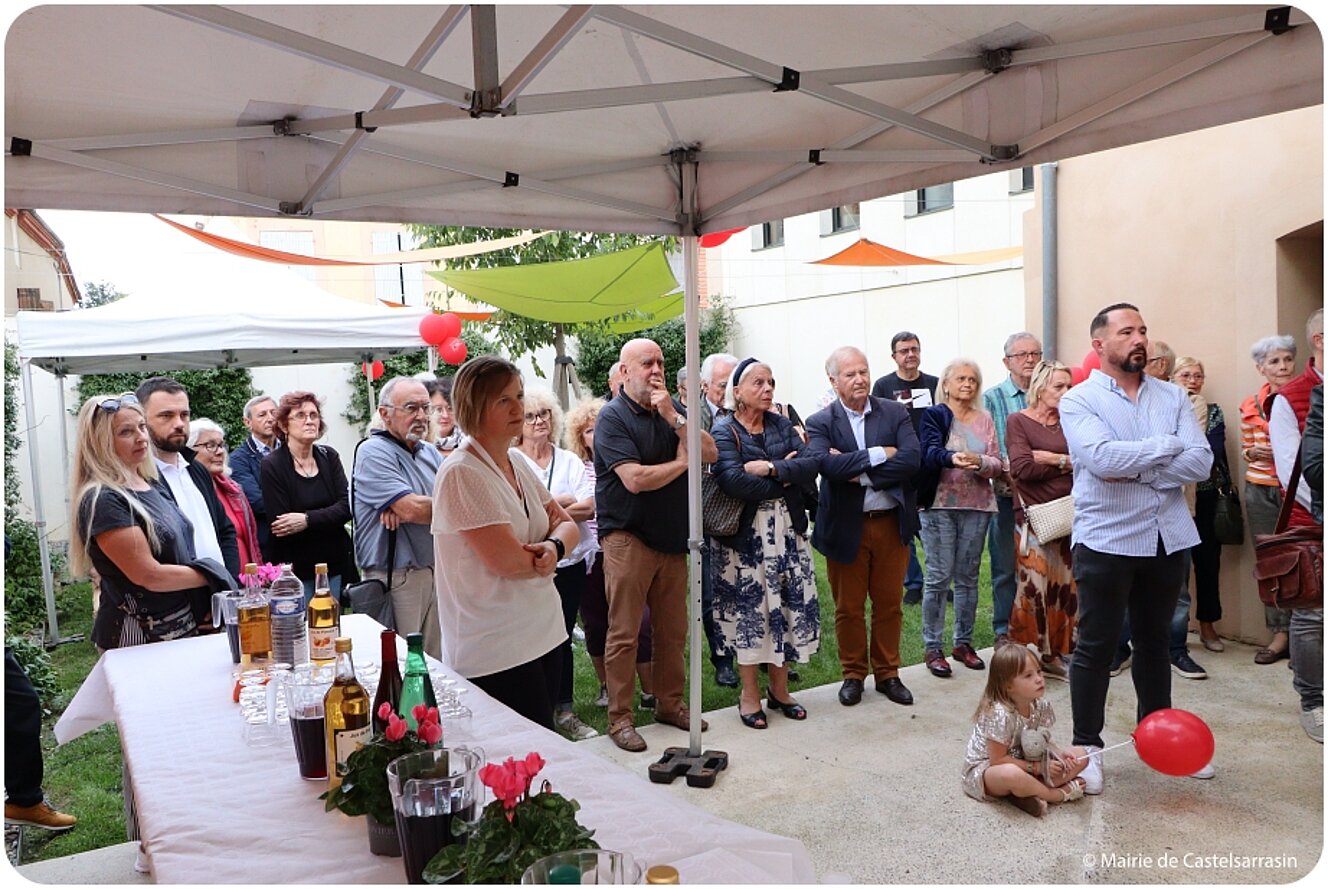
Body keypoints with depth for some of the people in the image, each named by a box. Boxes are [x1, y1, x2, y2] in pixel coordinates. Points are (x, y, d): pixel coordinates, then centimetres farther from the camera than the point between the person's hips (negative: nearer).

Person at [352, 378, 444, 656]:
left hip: (436, 571, 7)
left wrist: (403, 507, -15)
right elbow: (413, 510, -22)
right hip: (397, 578, -7)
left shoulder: (430, 452, 13)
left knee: (438, 664, 13)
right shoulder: (373, 452, -10)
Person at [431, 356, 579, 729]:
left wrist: (553, 547, -12)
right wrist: (545, 559, -3)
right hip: (496, 653, -8)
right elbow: (507, 560, -22)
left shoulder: (517, 462, 9)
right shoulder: (462, 473, -17)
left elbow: (567, 524, 10)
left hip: (544, 633, 8)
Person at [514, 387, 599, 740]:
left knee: (563, 638, 11)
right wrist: (565, 502, -10)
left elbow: (589, 507, -1)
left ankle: (563, 710, 22)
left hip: (569, 562, 4)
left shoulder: (569, 460, 10)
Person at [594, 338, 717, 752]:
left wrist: (673, 417, -13)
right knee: (624, 632, -1)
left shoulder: (671, 409, 10)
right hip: (628, 539, -6)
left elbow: (710, 453, -1)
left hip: (672, 538, 6)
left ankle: (669, 702, 28)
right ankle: (619, 717, 10)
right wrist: (682, 462, -5)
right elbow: (635, 479, -20)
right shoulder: (613, 417, -9)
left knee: (673, 629, 13)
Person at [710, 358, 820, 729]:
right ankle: (749, 694, 17)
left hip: (786, 531, 5)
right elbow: (733, 480, -22)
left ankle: (779, 688, 24)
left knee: (788, 605, 8)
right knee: (748, 610, 2)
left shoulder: (781, 424, 8)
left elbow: (811, 464, -5)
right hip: (744, 534, -4)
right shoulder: (723, 430, -7)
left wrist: (770, 468, -19)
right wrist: (785, 478, -12)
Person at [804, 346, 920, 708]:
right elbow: (827, 464, -24)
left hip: (892, 524, 2)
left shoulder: (895, 413, 1)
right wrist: (879, 454, -18)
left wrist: (860, 472, -19)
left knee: (889, 603, 13)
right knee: (848, 607, 10)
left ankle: (887, 673, 29)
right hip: (845, 527, -2)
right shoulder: (820, 423, -6)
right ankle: (853, 674, 28)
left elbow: (912, 459, -13)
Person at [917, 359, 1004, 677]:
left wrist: (980, 462, -19)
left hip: (977, 507, 4)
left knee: (968, 577, 11)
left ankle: (963, 642, 23)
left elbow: (997, 464, 3)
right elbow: (930, 452, -17)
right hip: (940, 505, -4)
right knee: (939, 577, -3)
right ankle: (932, 647, 6)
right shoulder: (933, 415, 1)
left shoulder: (985, 419, 11)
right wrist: (952, 458, -38)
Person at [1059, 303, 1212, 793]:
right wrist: (1167, 445, -10)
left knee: (1155, 642, 17)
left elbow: (1200, 462, -4)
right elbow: (1102, 458, -22)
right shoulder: (1078, 400, -5)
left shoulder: (1173, 397, 8)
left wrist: (1135, 471, -15)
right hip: (1106, 541, -4)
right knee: (1095, 646, 2)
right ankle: (1087, 746, 15)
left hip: (1168, 538, 5)